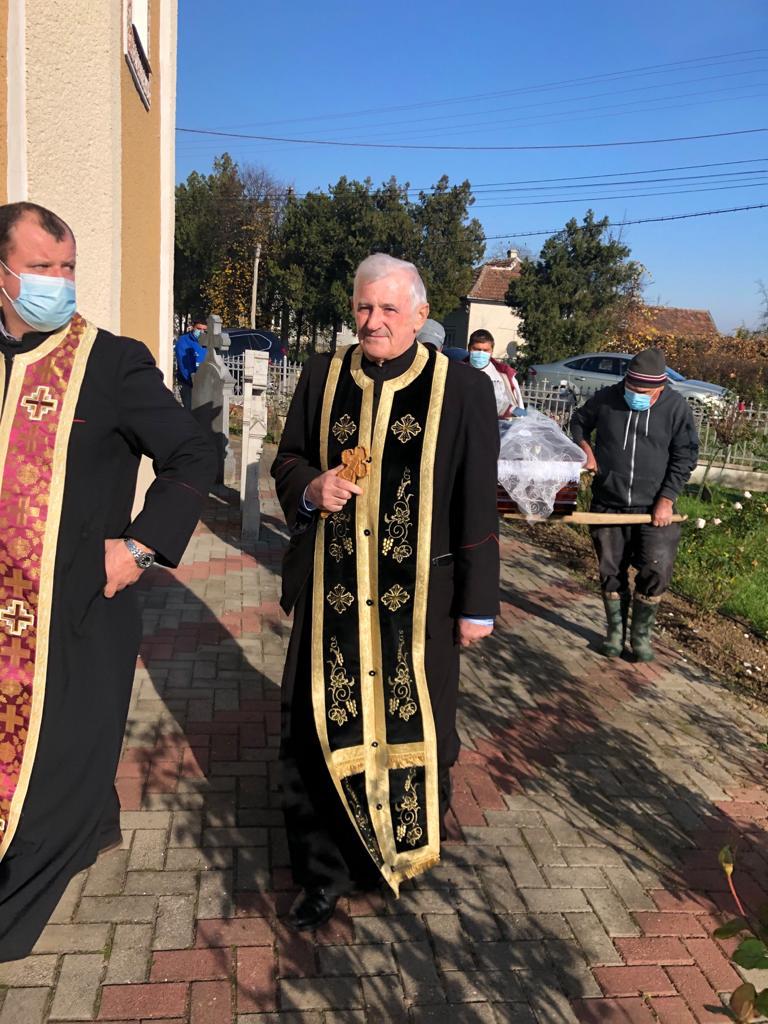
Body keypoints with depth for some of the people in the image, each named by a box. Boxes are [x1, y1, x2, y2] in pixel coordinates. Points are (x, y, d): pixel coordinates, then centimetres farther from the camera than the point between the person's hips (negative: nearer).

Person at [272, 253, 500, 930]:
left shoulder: (463, 390, -5)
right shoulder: (323, 377, 5)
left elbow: (478, 506, -4)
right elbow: (287, 461, 14)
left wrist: (479, 603, -3)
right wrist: (310, 489, -10)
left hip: (418, 600, -2)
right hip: (331, 594, 3)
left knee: (412, 726, 11)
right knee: (321, 728, 8)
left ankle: (409, 851, 37)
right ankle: (325, 870, 27)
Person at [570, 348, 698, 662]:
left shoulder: (676, 407, -7)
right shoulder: (606, 398, -4)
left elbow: (685, 457, -3)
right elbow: (579, 422, 16)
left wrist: (666, 499, -9)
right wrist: (585, 448, -2)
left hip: (653, 507, -1)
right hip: (608, 504, 2)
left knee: (656, 572, -8)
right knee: (611, 572, 9)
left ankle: (642, 634, 12)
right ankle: (615, 631, 26)